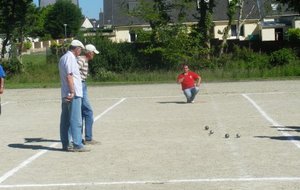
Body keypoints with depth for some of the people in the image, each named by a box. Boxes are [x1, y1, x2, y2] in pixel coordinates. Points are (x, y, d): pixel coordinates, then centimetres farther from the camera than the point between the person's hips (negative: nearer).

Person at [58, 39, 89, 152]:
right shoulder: (70, 58, -11)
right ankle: (77, 145, -10)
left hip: (65, 95, 10)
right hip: (73, 95, -10)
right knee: (76, 120, -9)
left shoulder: (63, 58, 19)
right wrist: (72, 92, -23)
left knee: (65, 120, 10)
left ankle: (65, 144, 15)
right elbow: (69, 76, -20)